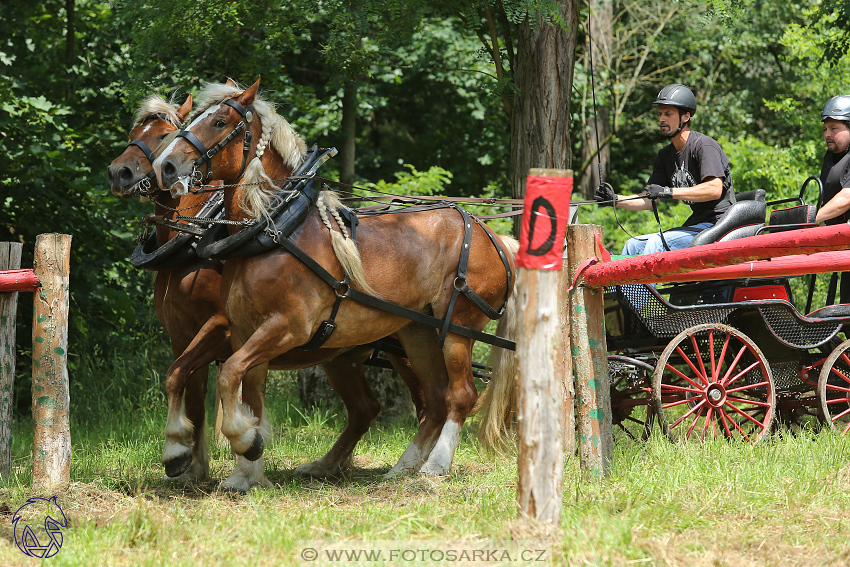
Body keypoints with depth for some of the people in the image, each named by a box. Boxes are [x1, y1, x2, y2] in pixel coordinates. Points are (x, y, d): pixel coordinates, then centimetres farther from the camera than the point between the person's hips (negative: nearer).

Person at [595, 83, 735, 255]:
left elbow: (715, 189, -24)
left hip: (717, 223, -9)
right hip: (695, 225, 9)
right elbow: (648, 200, 14)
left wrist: (669, 192, -27)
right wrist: (615, 199, -4)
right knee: (634, 245, -1)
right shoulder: (665, 155, 15)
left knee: (657, 242, -25)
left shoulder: (704, 145, -11)